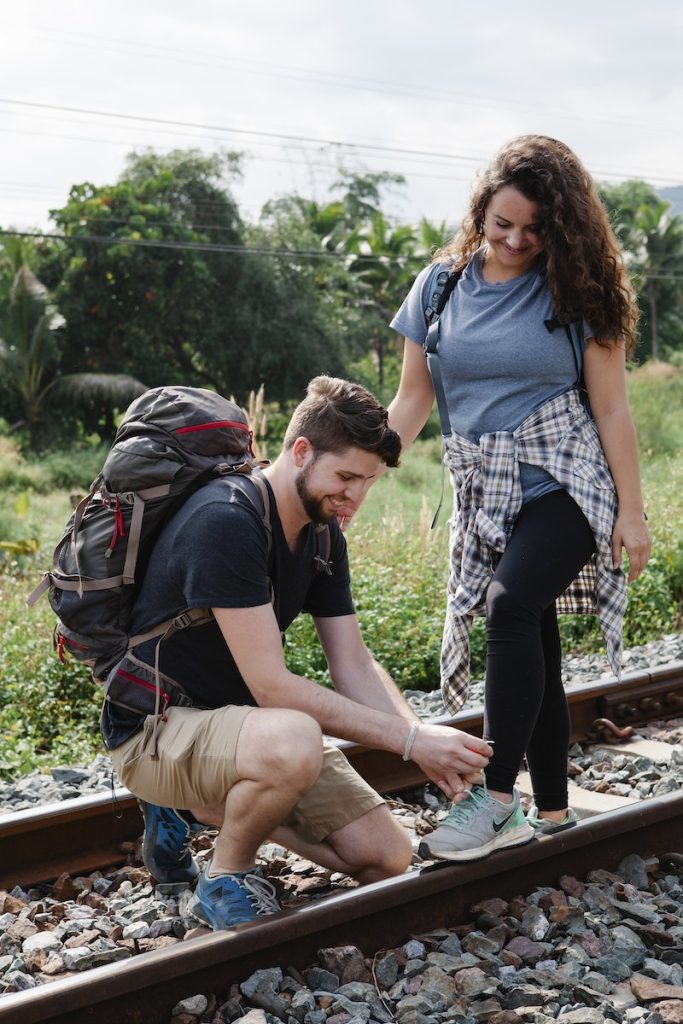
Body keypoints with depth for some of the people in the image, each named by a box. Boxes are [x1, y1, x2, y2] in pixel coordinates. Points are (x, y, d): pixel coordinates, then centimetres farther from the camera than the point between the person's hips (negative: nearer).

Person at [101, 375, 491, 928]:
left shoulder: (324, 535, 3)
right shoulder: (225, 521, -25)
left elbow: (355, 667, 2)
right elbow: (272, 686, -27)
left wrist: (429, 744, -16)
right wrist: (410, 739, -26)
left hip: (238, 721, 9)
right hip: (157, 730, -8)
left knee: (387, 856, 0)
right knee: (293, 742, -40)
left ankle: (203, 806, 14)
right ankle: (225, 878, -9)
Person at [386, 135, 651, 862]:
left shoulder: (575, 289, -2)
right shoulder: (441, 284, 4)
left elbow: (611, 407, -1)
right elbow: (412, 400, 6)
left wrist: (631, 510, -5)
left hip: (564, 482, -4)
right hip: (486, 494, 4)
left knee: (511, 606, -26)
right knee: (531, 645, 6)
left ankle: (497, 800, -22)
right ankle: (553, 812, 17)